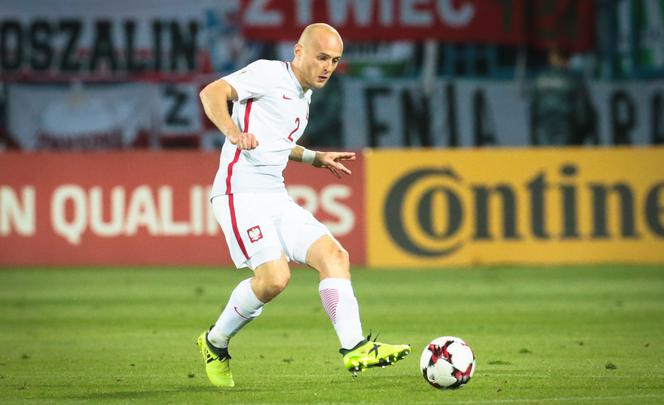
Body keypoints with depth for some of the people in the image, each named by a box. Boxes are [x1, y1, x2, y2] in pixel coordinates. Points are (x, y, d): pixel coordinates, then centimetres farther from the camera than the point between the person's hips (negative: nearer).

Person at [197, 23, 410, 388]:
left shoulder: (302, 97, 22)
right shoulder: (268, 74, -4)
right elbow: (212, 93, -17)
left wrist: (316, 158, 28)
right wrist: (234, 133, -33)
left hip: (276, 198, 9)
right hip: (240, 193, -9)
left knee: (334, 256, -8)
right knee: (274, 278, -21)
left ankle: (354, 348, -15)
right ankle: (216, 343, 1)